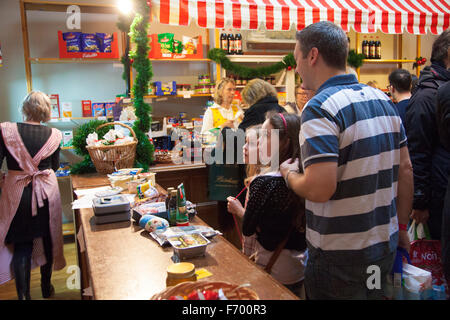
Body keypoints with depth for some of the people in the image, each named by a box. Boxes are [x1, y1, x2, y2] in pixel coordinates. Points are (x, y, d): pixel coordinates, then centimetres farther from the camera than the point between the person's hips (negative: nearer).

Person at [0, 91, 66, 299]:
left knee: (21, 245, 10)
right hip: (47, 191, 2)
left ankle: (23, 294, 7)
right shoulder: (53, 135, -7)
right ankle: (46, 288, 32)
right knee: (46, 239, 17)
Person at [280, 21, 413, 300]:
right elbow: (405, 170, 8)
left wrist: (290, 175, -8)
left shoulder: (320, 107, -20)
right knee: (374, 293, 27)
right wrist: (401, 226, 17)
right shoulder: (383, 99, 4)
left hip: (340, 257, -7)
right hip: (385, 246, 8)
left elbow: (320, 189, -29)